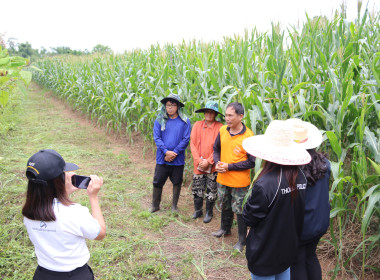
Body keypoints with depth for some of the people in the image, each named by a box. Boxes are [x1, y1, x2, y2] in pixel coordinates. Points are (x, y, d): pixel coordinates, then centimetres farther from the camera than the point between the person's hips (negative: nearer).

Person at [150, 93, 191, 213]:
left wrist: (174, 153, -14)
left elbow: (186, 139, -7)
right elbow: (156, 137, -4)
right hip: (162, 158, 1)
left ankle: (174, 206, 28)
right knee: (157, 182, 7)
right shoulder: (160, 120, 1)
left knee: (177, 182, 10)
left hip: (178, 159, -1)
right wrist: (166, 151, -16)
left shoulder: (184, 121, -3)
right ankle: (155, 205, 25)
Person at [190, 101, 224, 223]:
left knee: (211, 191, 9)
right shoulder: (197, 125, -1)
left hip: (213, 166, -2)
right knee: (197, 189, 12)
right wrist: (198, 160, -10)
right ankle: (198, 211, 32)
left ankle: (208, 213, 27)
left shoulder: (220, 127, -9)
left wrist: (208, 162, -14)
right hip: (198, 165, 2)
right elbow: (192, 144, -1)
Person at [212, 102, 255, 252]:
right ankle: (225, 228, 49)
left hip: (239, 182, -6)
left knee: (240, 211, 7)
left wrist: (229, 166, -20)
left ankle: (242, 240, 26)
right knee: (225, 206, 25)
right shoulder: (222, 130, -2)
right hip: (222, 179, 6)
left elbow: (251, 162, -17)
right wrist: (218, 163, -6)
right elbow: (216, 149, 13)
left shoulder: (248, 136, -19)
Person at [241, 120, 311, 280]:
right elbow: (299, 210, 4)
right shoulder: (300, 176, -9)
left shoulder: (265, 184, -30)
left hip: (265, 252, -6)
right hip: (289, 247, 6)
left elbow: (249, 218, -17)